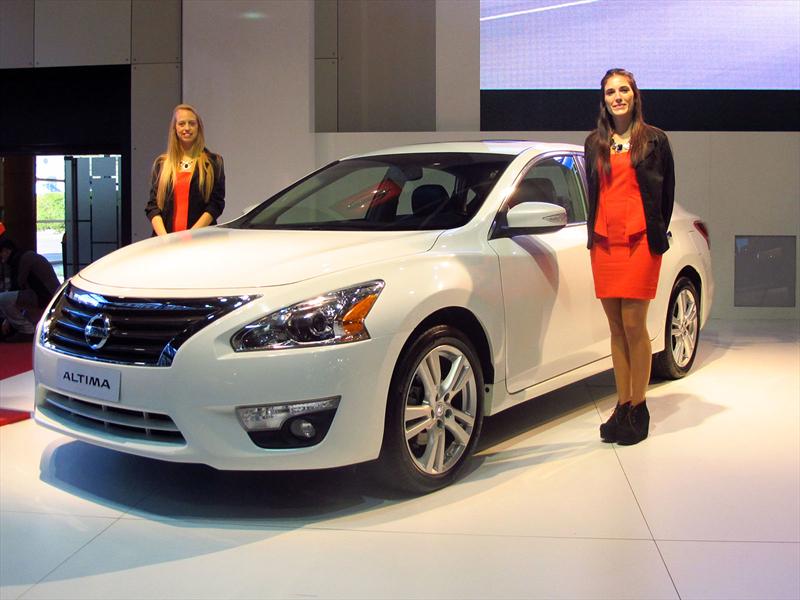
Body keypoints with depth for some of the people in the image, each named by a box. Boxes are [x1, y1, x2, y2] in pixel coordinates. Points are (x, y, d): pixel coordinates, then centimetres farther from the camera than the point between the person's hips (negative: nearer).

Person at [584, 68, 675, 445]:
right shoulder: (594, 143, 15)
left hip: (640, 242, -4)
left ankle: (638, 408, 5)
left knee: (634, 326, -6)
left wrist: (657, 234, 6)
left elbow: (667, 191, 7)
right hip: (603, 242, 4)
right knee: (616, 328, 6)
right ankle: (622, 405, 13)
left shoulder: (654, 139, 4)